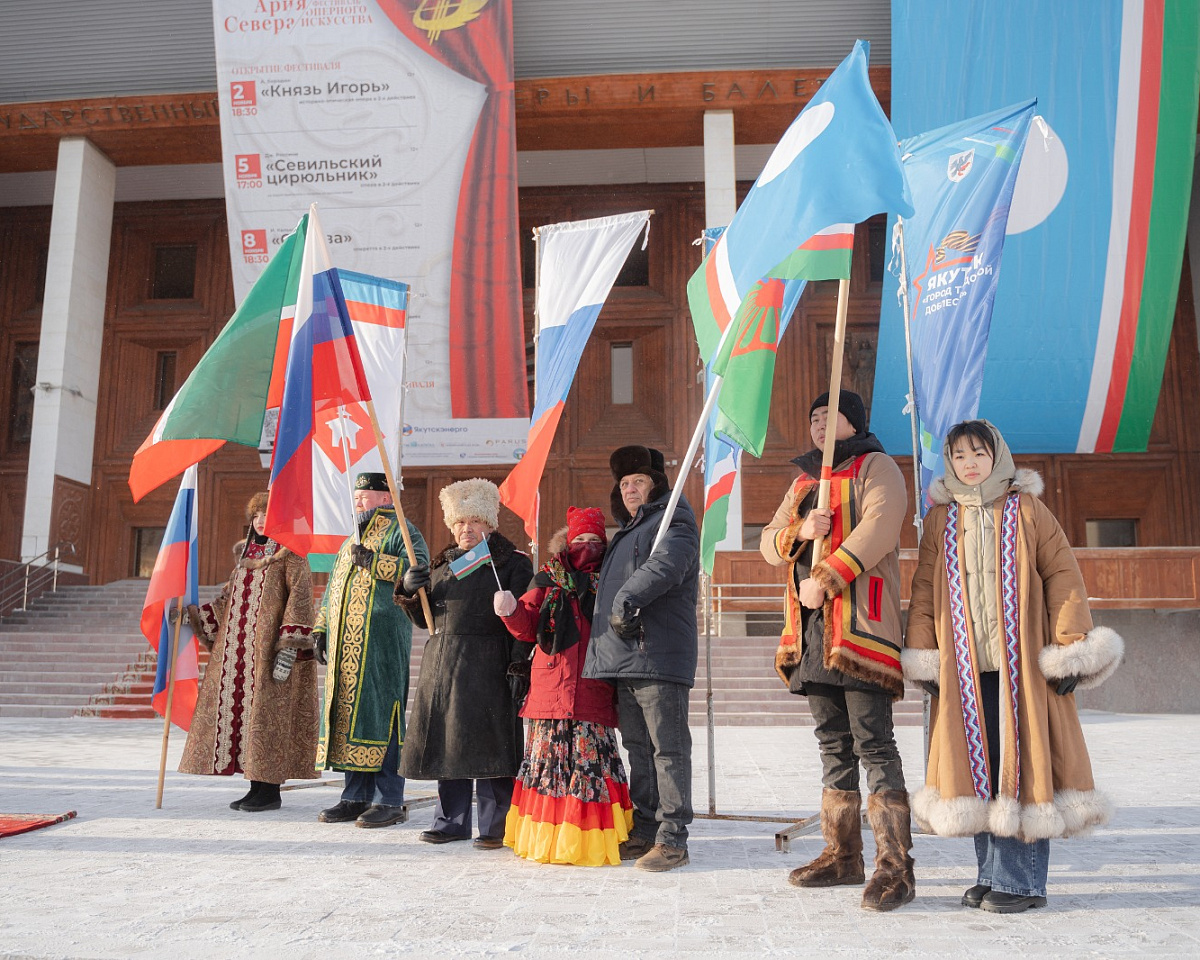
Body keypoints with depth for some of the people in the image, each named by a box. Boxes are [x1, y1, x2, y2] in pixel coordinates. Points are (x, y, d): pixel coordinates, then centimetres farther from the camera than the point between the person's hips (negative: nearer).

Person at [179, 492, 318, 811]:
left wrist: (288, 645, -20)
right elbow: (228, 598, 23)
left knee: (266, 711, -7)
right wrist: (193, 615, 9)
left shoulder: (290, 553, -2)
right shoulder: (246, 553, 20)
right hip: (237, 648, 7)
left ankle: (271, 791, 1)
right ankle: (256, 787, 14)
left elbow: (300, 596, -12)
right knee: (237, 706, 5)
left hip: (269, 647, -7)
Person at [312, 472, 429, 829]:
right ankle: (356, 797, 16)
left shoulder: (400, 532, 0)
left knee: (380, 714, -8)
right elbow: (333, 589, 30)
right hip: (345, 645, 8)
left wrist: (373, 561, -21)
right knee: (349, 712, 8)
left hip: (382, 640, -8)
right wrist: (322, 629, 22)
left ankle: (390, 801, -2)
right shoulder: (352, 541, 26)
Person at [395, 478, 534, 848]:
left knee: (488, 744, -5)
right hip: (442, 665, 6)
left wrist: (518, 665, -15)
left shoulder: (512, 564, 1)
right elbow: (425, 619, 18)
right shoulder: (442, 564, 18)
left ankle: (495, 827, 6)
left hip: (487, 666, -5)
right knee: (447, 742, 9)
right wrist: (410, 591, -1)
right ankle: (451, 821, 21)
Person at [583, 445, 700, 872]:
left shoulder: (674, 522, -2)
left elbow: (664, 565, -23)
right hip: (623, 657, 9)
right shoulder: (625, 532, 27)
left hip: (659, 654, -9)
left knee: (668, 747, -6)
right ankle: (644, 832, 21)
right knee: (637, 747, 13)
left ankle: (673, 839, -2)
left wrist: (627, 599, -30)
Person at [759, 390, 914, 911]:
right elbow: (769, 542, 18)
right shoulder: (804, 482, 25)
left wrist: (825, 579, -19)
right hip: (811, 630, 8)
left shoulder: (876, 467, 3)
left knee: (873, 743, -10)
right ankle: (842, 856, 21)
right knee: (833, 744, 12)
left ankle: (895, 866, -7)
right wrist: (799, 531, -5)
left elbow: (878, 527, -15)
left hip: (860, 623, -7)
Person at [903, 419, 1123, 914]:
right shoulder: (940, 518, 12)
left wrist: (1071, 646, -6)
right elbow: (924, 587, 11)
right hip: (963, 665, 3)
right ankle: (992, 873, 14)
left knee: (1022, 761, -3)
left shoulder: (1026, 510, 4)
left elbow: (1062, 575, 0)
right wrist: (922, 653, 4)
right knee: (976, 763, 4)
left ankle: (1021, 881, 6)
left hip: (1021, 661, -3)